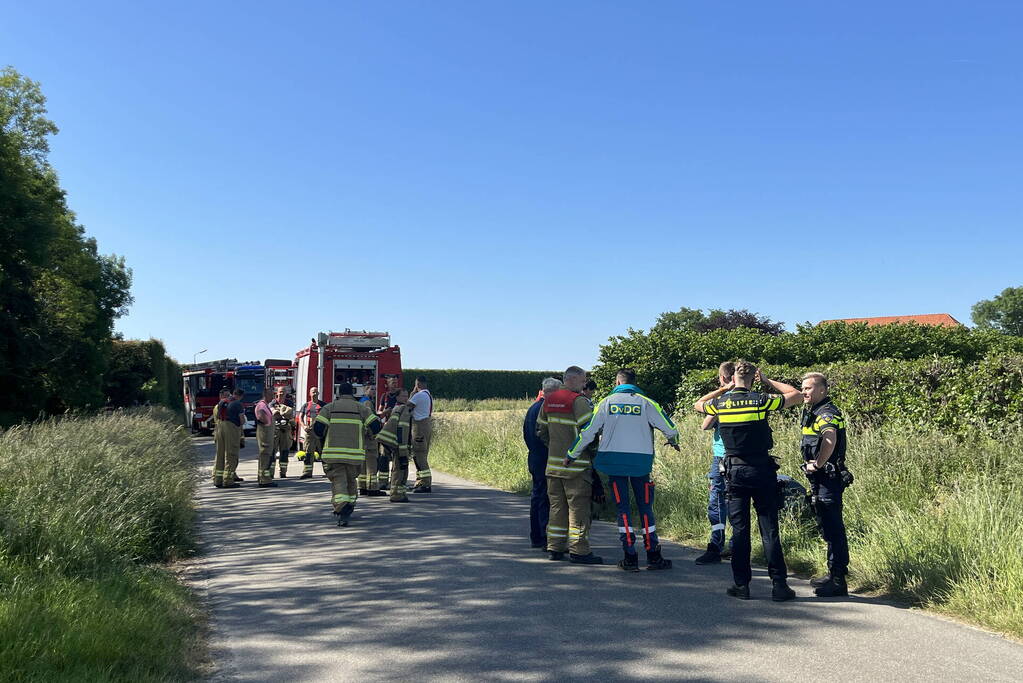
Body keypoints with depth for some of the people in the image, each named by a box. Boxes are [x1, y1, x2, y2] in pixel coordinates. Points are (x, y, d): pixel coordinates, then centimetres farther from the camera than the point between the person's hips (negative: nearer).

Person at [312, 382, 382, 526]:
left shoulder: (329, 407, 8)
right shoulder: (362, 408, 8)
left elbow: (318, 428, -1)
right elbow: (375, 426, -1)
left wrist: (323, 436, 20)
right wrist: (364, 433, 19)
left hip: (333, 453, -1)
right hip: (355, 453, 1)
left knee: (338, 481, -2)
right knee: (351, 480, 20)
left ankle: (342, 509, -22)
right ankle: (349, 507, 30)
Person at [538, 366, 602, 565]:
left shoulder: (549, 401, 11)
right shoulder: (578, 401, -13)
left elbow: (541, 429, 19)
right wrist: (592, 449, -3)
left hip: (553, 463, 7)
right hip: (576, 464, -7)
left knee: (557, 505, 13)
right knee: (578, 506, -2)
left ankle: (555, 548, 17)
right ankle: (579, 551, 0)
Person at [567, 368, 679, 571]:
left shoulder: (606, 403, 3)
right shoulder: (646, 403, 1)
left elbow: (588, 432, 3)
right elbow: (669, 428, 2)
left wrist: (571, 455, 13)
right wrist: (673, 442, 26)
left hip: (614, 461, 1)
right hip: (640, 462, 0)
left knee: (622, 508, 6)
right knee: (645, 507, 9)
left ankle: (630, 558, 4)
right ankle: (653, 556, 11)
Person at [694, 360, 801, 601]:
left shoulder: (720, 403, 0)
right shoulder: (760, 400, -7)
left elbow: (697, 404, 22)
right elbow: (796, 395, 6)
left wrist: (723, 389, 22)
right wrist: (769, 382, 13)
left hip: (735, 471, 2)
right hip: (762, 470, -2)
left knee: (739, 529, 7)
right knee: (769, 530, 2)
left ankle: (741, 585, 9)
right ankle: (779, 585, 5)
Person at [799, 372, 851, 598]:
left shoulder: (827, 413, -18)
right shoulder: (813, 412, 15)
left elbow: (830, 439, -36)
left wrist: (817, 464, -28)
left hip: (828, 478, -11)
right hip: (821, 480, 11)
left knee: (833, 529, -7)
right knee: (829, 529, 17)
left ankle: (838, 580, -2)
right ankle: (833, 574, 27)